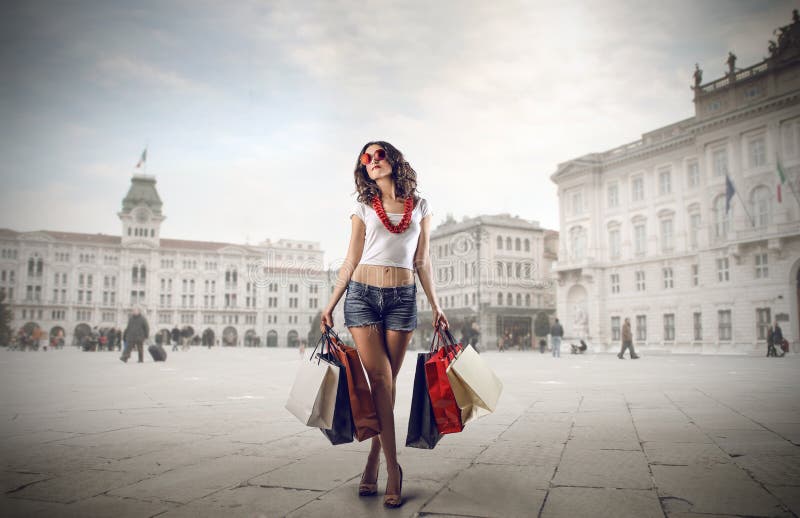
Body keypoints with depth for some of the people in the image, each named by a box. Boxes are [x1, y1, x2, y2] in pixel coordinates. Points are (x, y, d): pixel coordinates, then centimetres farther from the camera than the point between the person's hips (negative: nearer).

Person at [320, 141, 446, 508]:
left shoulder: (420, 207, 11)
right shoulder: (363, 208, 9)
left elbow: (422, 263, 12)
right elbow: (351, 260, 8)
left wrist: (435, 305, 8)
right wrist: (331, 303, 3)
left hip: (402, 298, 1)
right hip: (362, 295, -1)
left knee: (387, 382, 2)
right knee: (379, 380, -7)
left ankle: (374, 459, 16)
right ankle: (393, 469, 0)